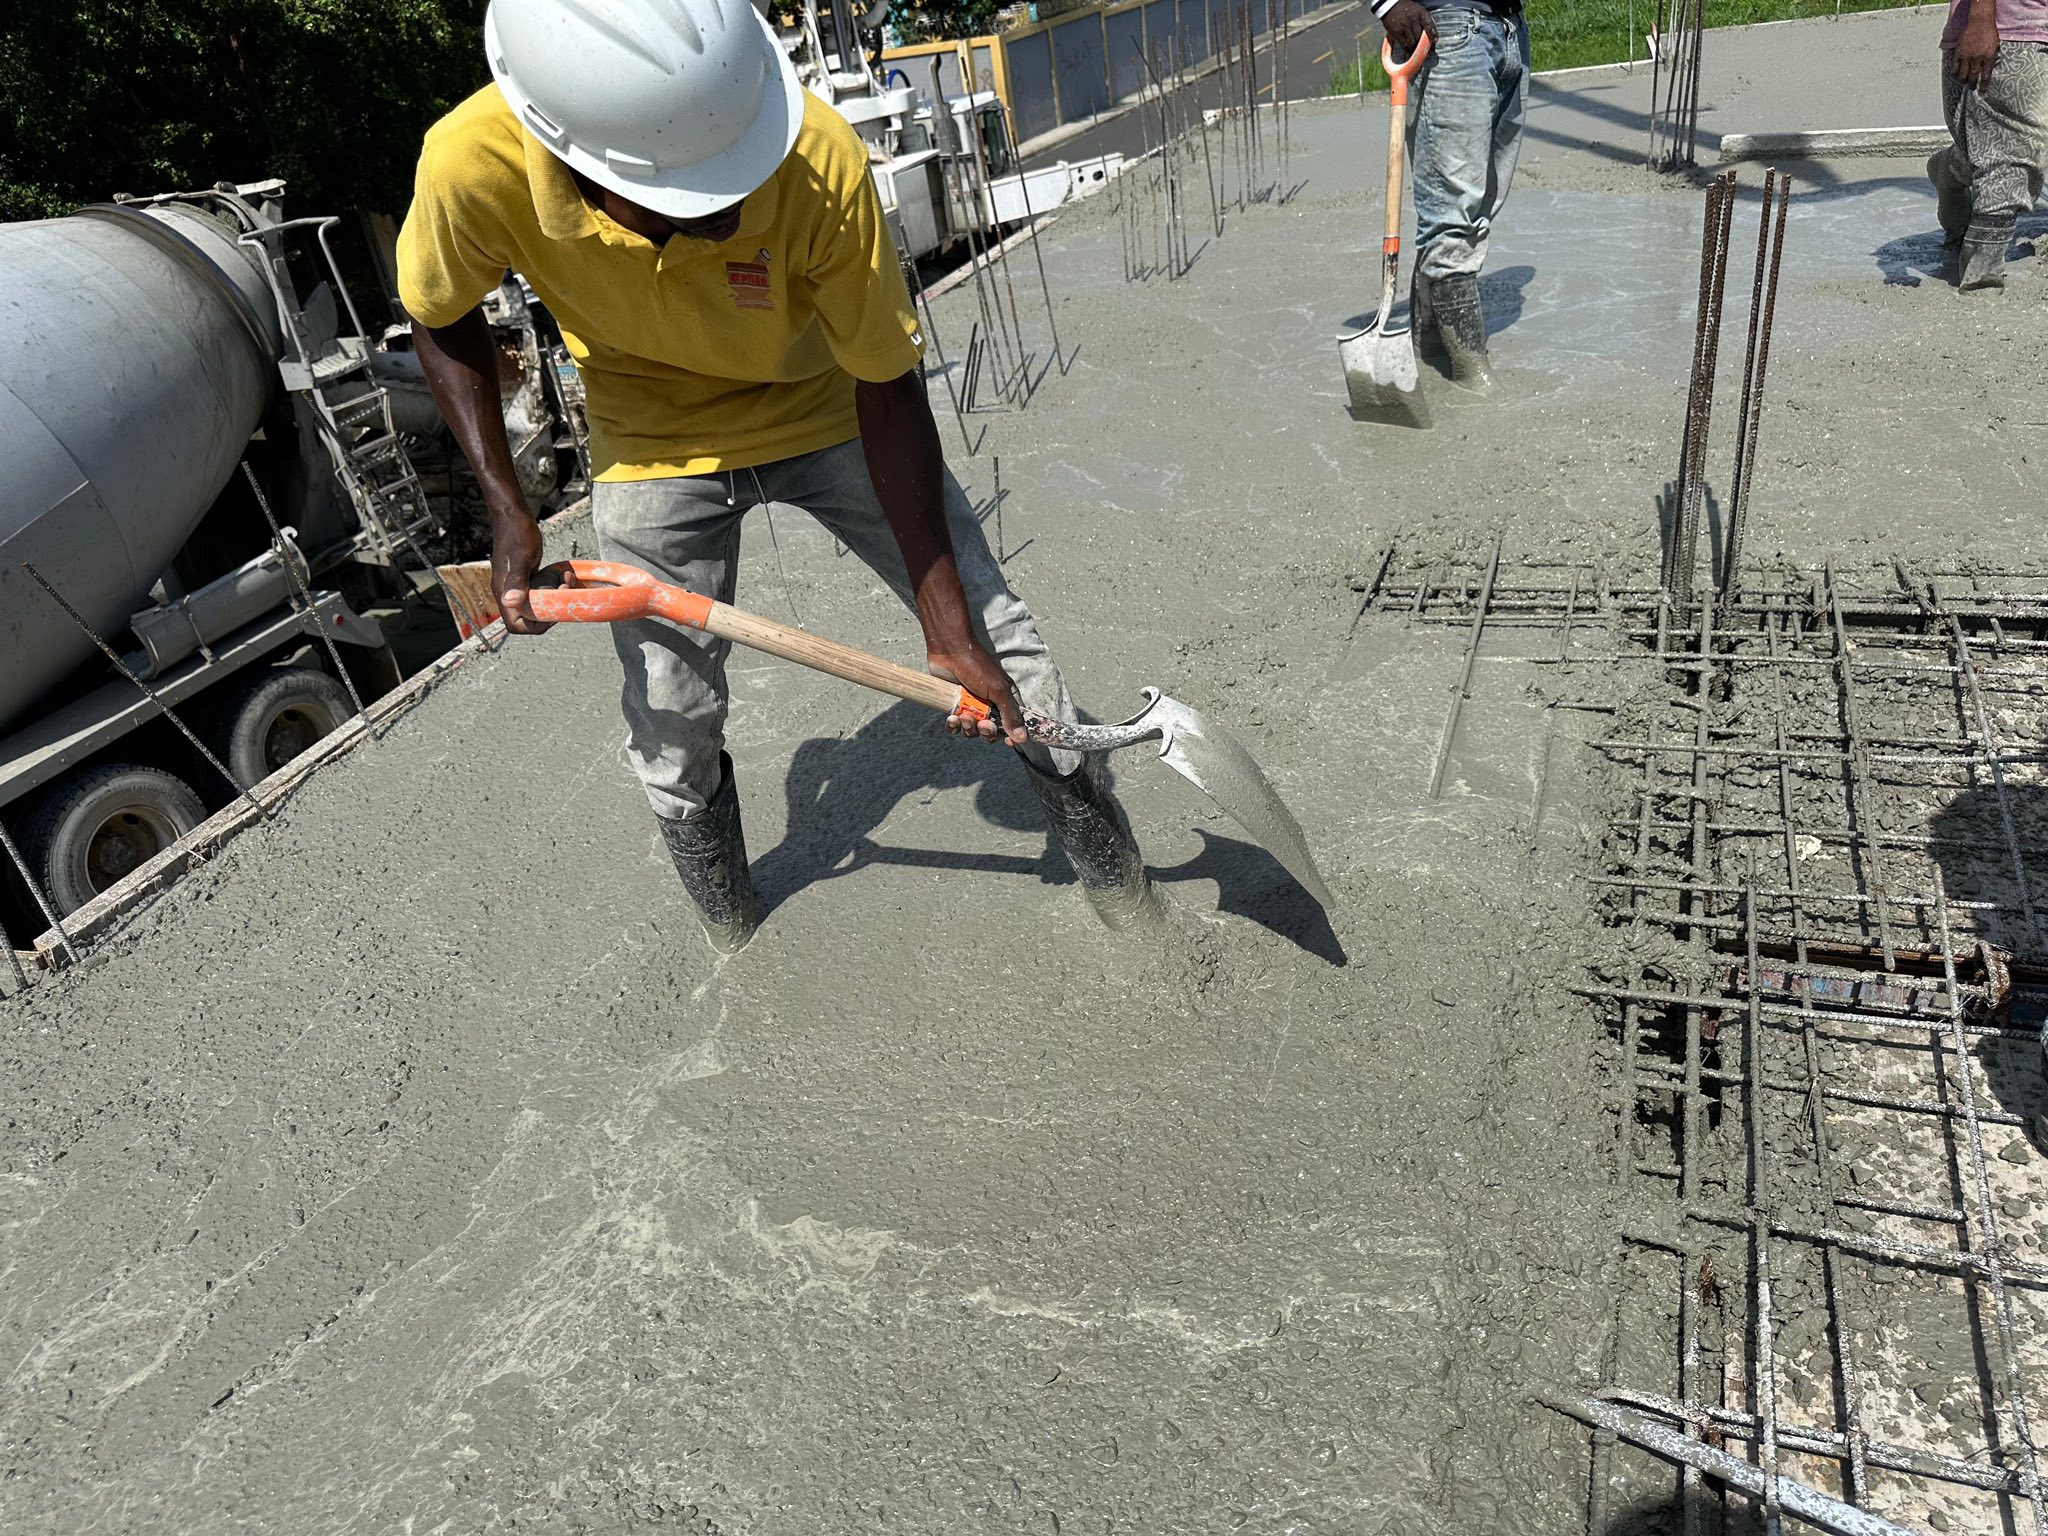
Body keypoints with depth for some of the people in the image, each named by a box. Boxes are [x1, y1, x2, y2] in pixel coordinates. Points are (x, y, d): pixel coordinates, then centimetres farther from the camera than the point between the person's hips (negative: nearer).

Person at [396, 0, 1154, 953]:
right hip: (654, 450, 1)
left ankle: (1114, 872, 23)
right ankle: (737, 959, 31)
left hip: (828, 410, 0)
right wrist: (505, 510, -17)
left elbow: (888, 391, -24)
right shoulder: (475, 166, -31)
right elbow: (441, 320, -7)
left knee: (997, 648, -1)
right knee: (672, 733, 3)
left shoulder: (821, 164, -35)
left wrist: (949, 631, -23)